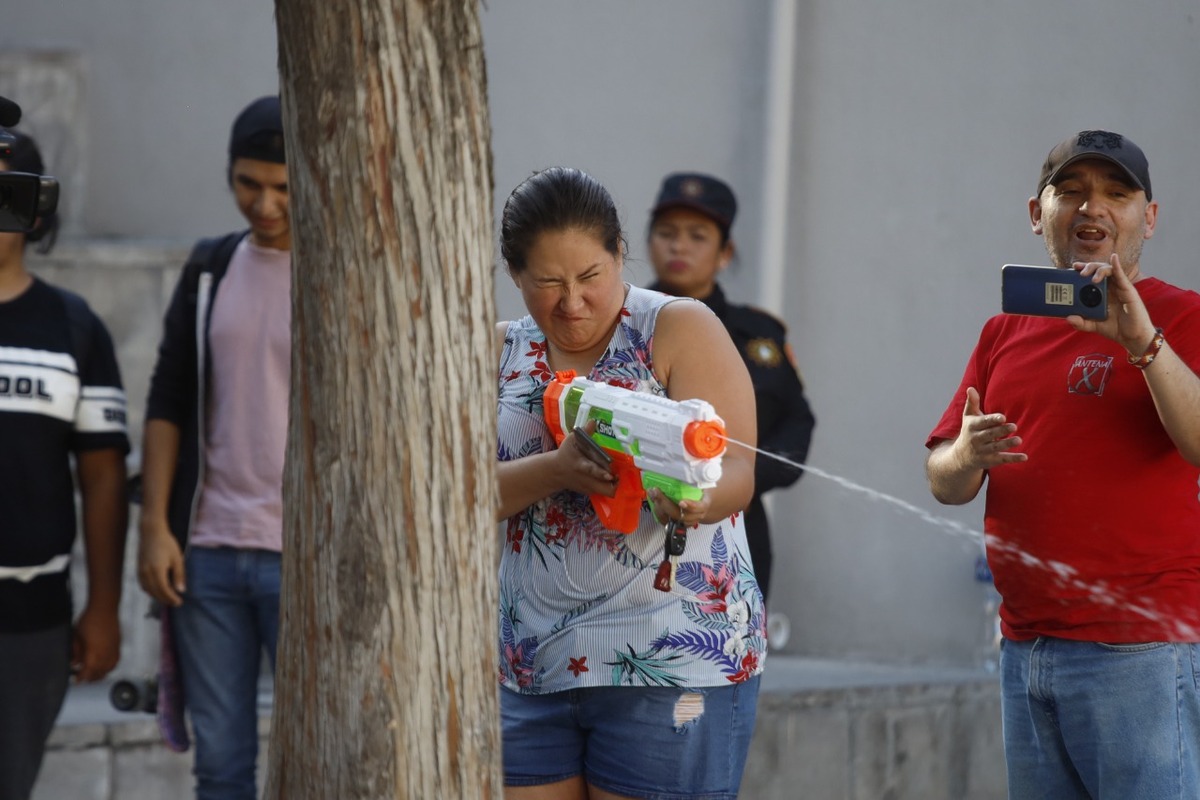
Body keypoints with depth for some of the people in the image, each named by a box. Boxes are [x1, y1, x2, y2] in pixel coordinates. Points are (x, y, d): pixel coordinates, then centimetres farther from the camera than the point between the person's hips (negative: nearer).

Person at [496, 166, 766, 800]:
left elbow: (736, 473, -12)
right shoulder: (503, 352, 10)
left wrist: (691, 500, -35)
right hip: (531, 670, 4)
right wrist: (556, 471, -21)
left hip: (672, 669, -4)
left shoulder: (680, 329, -2)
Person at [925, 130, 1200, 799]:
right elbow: (944, 483, 15)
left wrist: (1141, 340, -28)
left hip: (1140, 649, -6)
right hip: (1025, 643, 6)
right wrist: (967, 455, -8)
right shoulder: (1008, 330, 16)